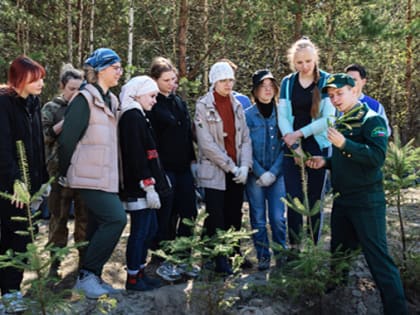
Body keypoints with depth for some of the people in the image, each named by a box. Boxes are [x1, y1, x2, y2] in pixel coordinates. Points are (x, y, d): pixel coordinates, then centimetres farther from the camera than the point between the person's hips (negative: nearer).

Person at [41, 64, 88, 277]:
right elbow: (46, 136, -5)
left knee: (85, 216, 6)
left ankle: (85, 258, 17)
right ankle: (55, 261, 12)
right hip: (61, 170, -2)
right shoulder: (51, 108, 5)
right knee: (59, 216, 2)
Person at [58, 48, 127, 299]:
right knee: (116, 218, -17)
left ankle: (92, 277, 21)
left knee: (100, 225, 10)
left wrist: (116, 174, 15)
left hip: (107, 175, 8)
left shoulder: (111, 100, 15)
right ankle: (87, 274, -6)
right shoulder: (84, 99, -12)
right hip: (91, 175, -8)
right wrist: (65, 172, -4)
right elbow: (68, 138, -13)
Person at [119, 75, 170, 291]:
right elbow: (136, 155, -20)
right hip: (139, 187, -10)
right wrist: (148, 186, -21)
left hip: (141, 186, 10)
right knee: (140, 231, -3)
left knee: (150, 229, 16)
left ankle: (140, 272, 25)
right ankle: (132, 278, 7)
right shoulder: (132, 117, -13)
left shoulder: (137, 116, 19)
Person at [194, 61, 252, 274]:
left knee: (234, 216, 10)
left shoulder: (236, 105, 11)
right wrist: (230, 167, -13)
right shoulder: (203, 106, -6)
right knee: (216, 219, -2)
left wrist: (244, 166, -6)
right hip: (214, 171, -5)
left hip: (237, 172, 5)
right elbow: (206, 143, -12)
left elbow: (245, 138, 9)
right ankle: (220, 260, 6)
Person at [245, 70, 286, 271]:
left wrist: (273, 172, -9)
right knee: (258, 219, 4)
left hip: (277, 175, 1)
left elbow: (285, 146, 0)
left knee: (278, 218, -2)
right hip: (255, 176, -1)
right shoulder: (247, 115, -1)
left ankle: (281, 254, 16)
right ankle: (263, 257, 17)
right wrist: (261, 173, -9)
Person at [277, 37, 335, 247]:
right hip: (292, 149, 2)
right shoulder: (287, 83, 7)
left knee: (315, 201, 3)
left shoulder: (326, 81, -1)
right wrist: (294, 145, -10)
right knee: (294, 200, -2)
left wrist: (300, 133, -12)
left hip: (318, 148, -2)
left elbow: (328, 118, -9)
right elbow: (282, 116, 1)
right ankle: (294, 248, 5)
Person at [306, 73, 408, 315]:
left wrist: (344, 144, -32)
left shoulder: (372, 120, -10)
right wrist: (325, 162, 7)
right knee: (339, 254, 17)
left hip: (367, 201, -8)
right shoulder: (340, 124, 14)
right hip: (342, 200, 8)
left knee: (378, 257, -8)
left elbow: (377, 157, -24)